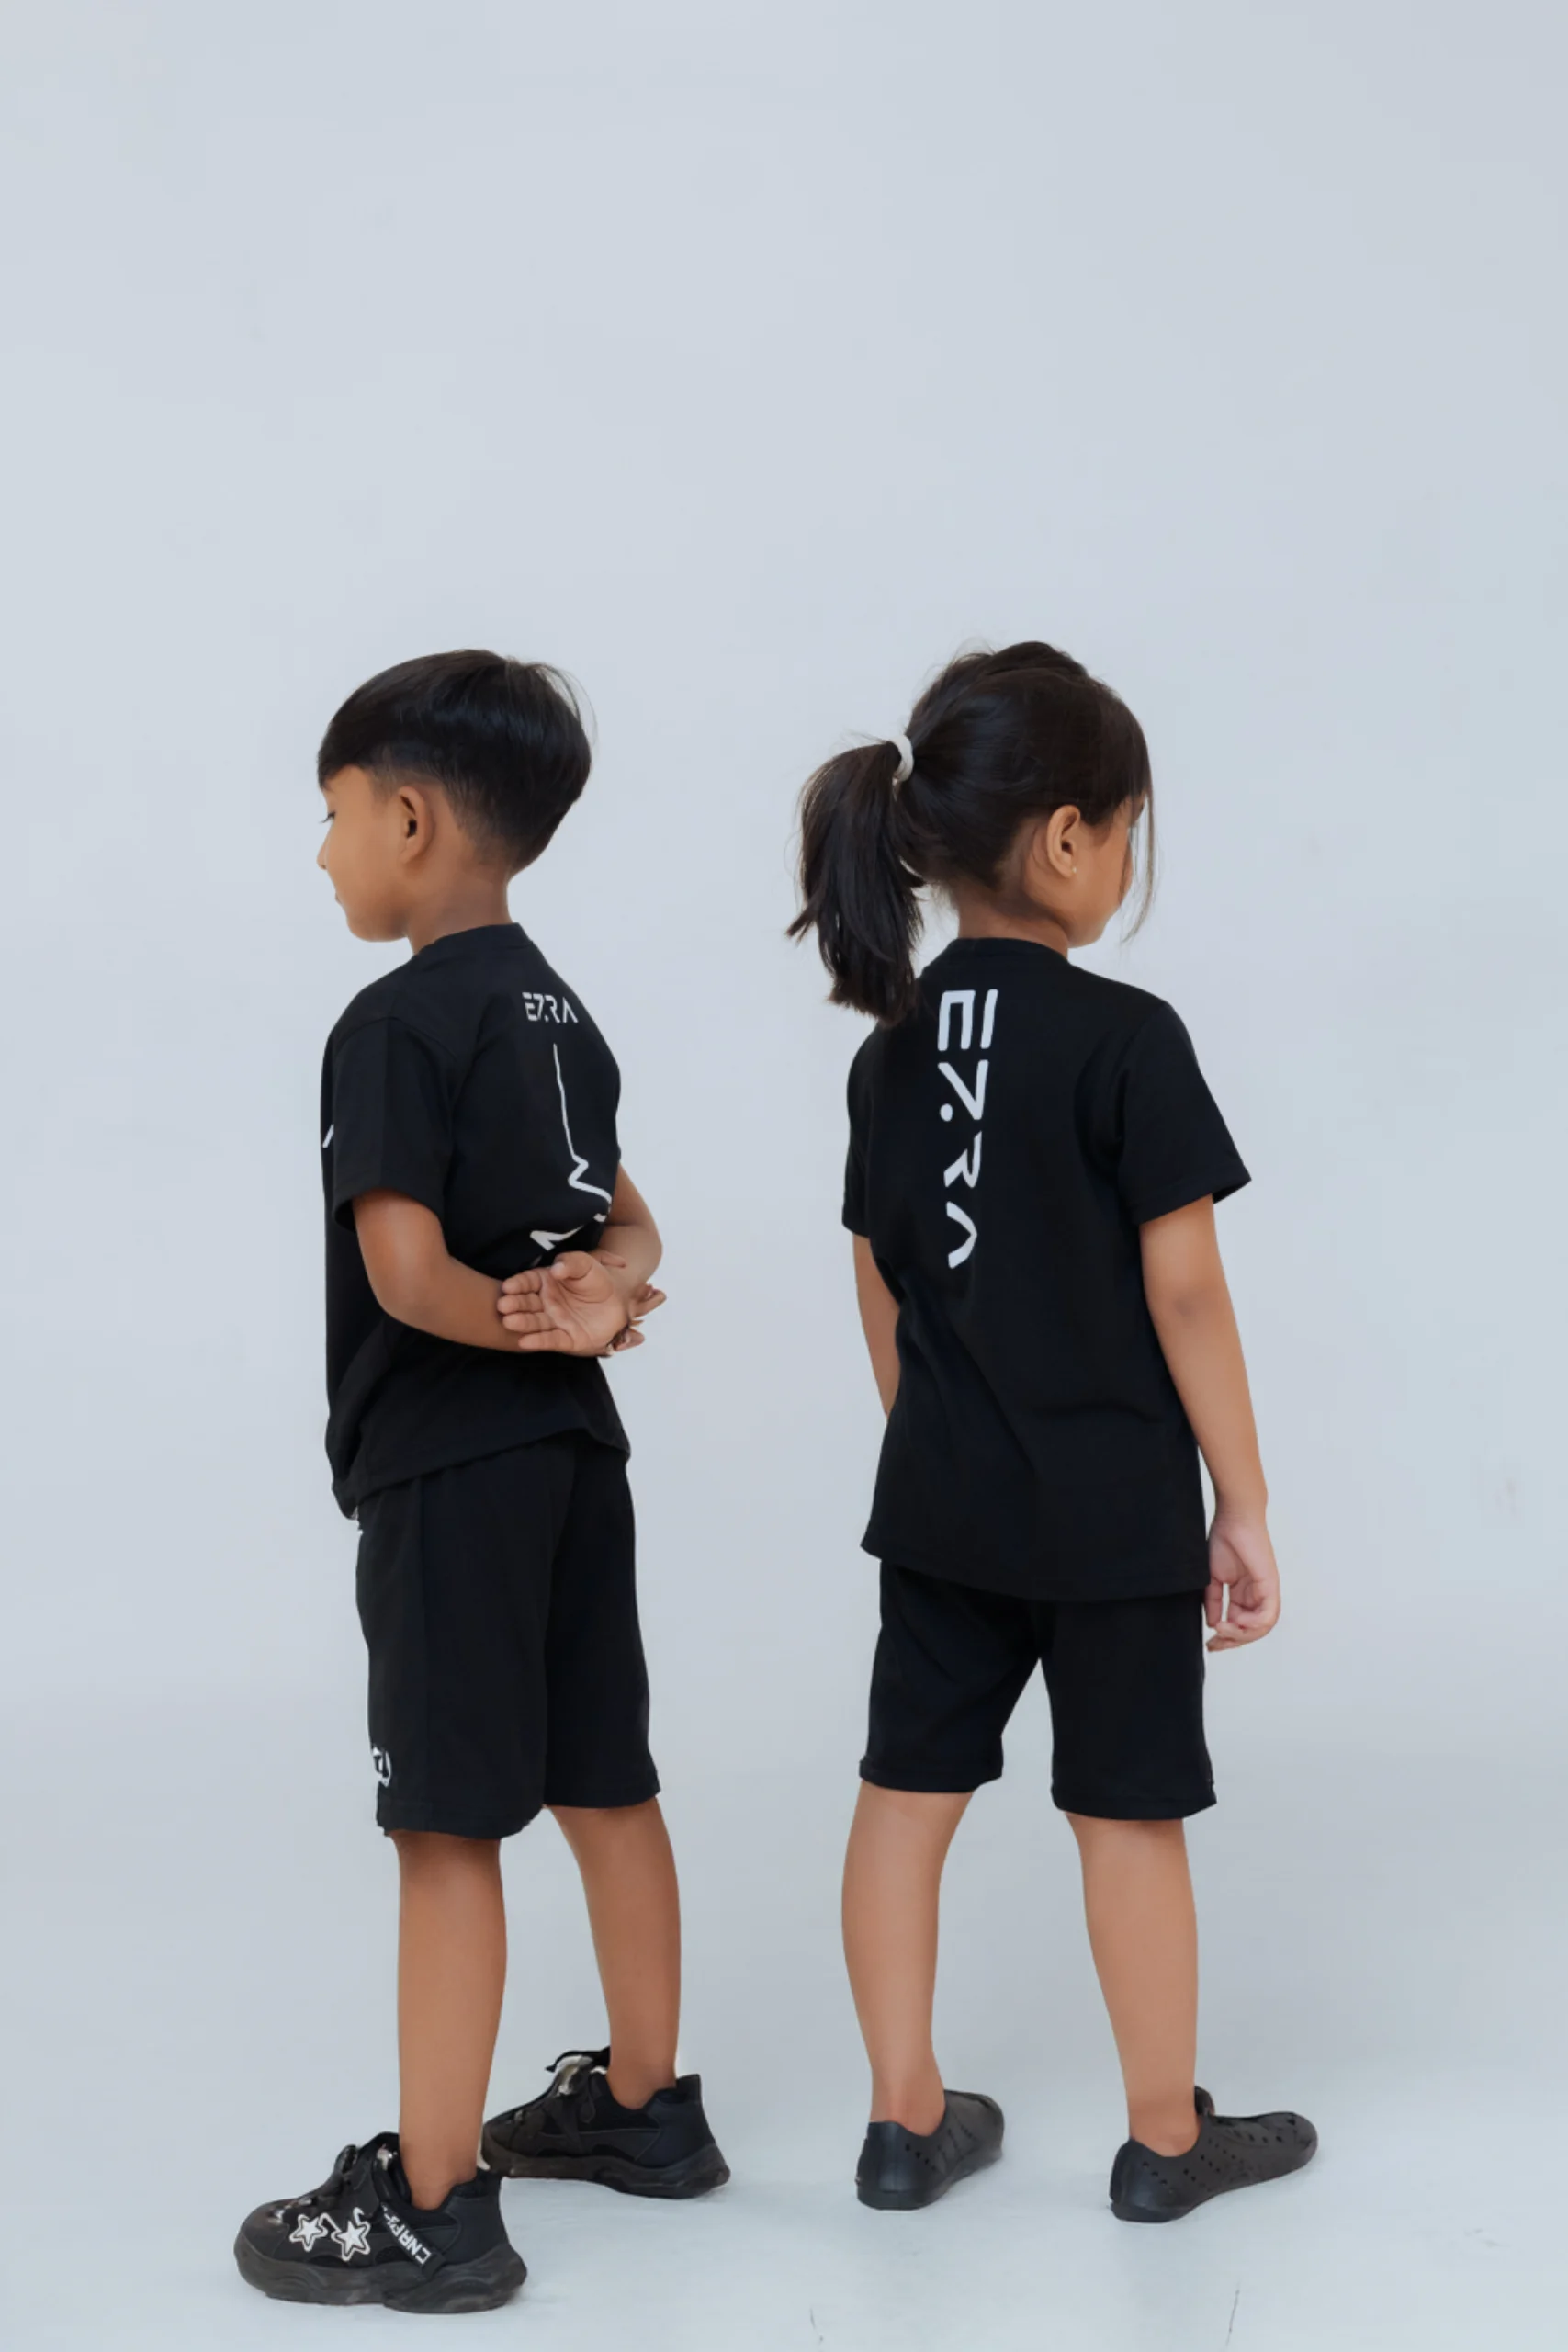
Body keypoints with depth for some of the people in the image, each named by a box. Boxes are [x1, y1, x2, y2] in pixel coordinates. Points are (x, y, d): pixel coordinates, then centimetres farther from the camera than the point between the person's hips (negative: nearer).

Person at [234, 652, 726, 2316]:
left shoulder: (396, 1024, -15)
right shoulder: (559, 1013, 12)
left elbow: (407, 1270, -22)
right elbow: (627, 1221, 11)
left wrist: (527, 1327, -7)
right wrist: (600, 1293, -10)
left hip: (443, 1470, -9)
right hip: (574, 1449, 9)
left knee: (447, 1827, -3)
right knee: (604, 1786, 16)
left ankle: (430, 2208, 4)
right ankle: (642, 2103, 30)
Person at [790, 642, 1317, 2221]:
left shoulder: (890, 1049, 2)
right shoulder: (1124, 1040, -17)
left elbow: (881, 1287, 9)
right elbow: (1183, 1292, -15)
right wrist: (1243, 1507, -7)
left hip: (939, 1498, 6)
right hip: (1111, 1508, -5)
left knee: (909, 1791, 12)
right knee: (1127, 1815, 7)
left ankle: (907, 2120, 22)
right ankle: (1167, 2139, 22)